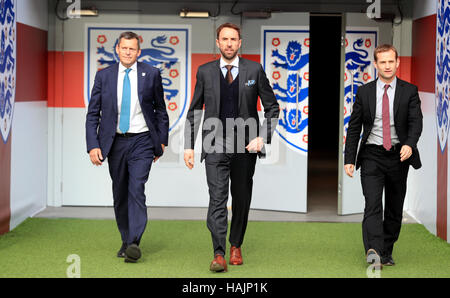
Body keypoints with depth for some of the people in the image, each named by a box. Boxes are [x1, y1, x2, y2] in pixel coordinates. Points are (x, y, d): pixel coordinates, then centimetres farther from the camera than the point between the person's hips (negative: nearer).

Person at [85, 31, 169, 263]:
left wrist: (162, 140, 5)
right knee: (120, 194, 9)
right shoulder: (104, 76, 3)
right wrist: (93, 146, -6)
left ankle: (134, 243, -19)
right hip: (115, 143, 2)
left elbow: (160, 109, 10)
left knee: (136, 189, -16)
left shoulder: (151, 74, 1)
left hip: (141, 141, -2)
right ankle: (125, 241, 22)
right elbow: (93, 114, 4)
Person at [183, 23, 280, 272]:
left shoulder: (254, 70, 3)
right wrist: (189, 145, 5)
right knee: (217, 198, -12)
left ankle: (236, 246, 28)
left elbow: (272, 107, 6)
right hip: (215, 144, -1)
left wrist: (262, 137, -8)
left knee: (242, 199, 10)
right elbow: (194, 111, 11)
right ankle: (219, 254, -15)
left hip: (245, 146, 1)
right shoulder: (205, 72, 6)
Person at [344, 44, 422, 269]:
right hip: (372, 156, -1)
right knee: (373, 204, -17)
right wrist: (349, 159, -1)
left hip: (399, 156, 1)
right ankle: (373, 251, -29)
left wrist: (410, 144, -28)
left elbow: (416, 121, -8)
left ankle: (386, 254, 20)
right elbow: (354, 128, 6)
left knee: (395, 208, 8)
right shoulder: (364, 92, 4)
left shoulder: (409, 91, 2)